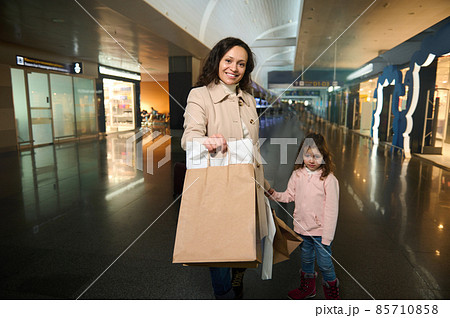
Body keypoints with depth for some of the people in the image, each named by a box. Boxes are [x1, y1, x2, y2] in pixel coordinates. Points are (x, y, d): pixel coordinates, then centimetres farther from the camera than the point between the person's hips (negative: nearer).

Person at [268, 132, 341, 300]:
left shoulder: (329, 179, -18)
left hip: (321, 230, -5)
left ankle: (332, 292, 37)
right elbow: (289, 195, 7)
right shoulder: (297, 175, -4)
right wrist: (274, 194, -11)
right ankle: (307, 288, 47)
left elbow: (331, 209, -16)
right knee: (306, 259, 23)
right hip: (302, 227, 5)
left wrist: (327, 236, -16)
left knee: (325, 263, 9)